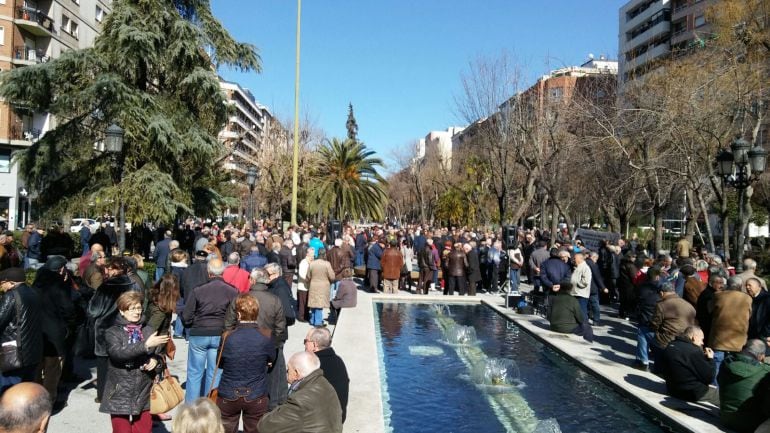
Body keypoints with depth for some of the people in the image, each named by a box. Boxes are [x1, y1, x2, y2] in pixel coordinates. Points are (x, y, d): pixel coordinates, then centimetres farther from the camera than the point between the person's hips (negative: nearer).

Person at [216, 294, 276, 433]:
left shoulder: (227, 337, -15)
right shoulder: (266, 335, -15)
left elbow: (220, 363, 1)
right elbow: (271, 359, 2)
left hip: (228, 396, 0)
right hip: (256, 397, 0)